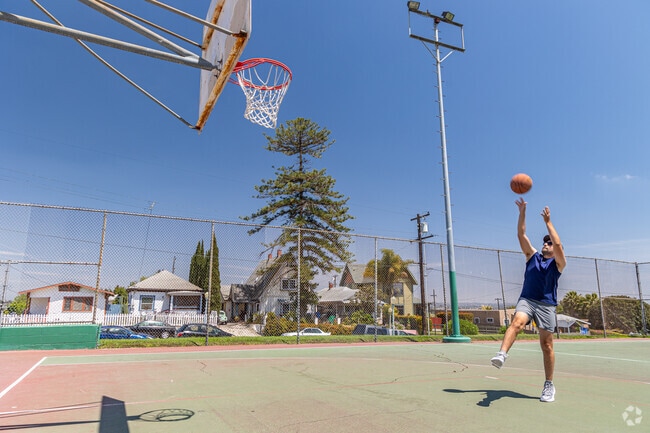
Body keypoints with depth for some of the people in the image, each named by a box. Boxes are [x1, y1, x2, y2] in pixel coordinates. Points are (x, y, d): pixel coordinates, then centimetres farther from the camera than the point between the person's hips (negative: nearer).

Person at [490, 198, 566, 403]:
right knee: (517, 322, -29)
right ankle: (502, 355, -49)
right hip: (526, 300, 1)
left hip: (546, 305, -1)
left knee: (546, 345, 1)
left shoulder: (558, 263, 9)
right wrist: (522, 212, 0)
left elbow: (558, 243, -10)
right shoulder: (532, 256, 17)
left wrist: (548, 221, -8)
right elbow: (521, 235, 8)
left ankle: (549, 385, 13)